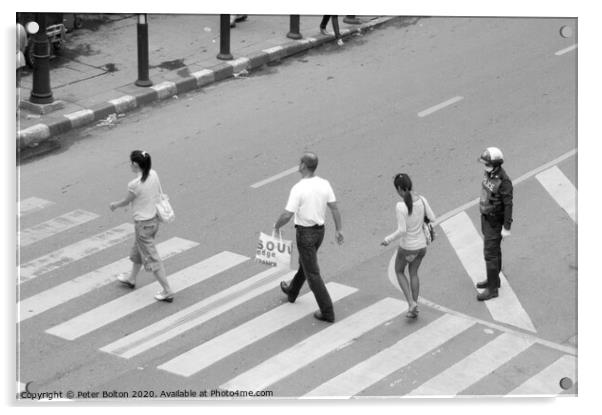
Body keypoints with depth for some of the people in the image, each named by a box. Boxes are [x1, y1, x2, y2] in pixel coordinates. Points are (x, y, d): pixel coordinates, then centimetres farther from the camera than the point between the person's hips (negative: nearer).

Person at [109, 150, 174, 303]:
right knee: (138, 250, 29)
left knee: (152, 258, 5)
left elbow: (126, 202, -9)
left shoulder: (134, 185, -27)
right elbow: (160, 195, 4)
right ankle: (131, 279, 49)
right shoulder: (154, 175, -7)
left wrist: (114, 205, 12)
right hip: (155, 219, 8)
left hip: (143, 224, -8)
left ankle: (167, 291, 11)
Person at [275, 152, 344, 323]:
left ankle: (327, 312, 1)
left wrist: (277, 225, -4)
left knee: (312, 273, 0)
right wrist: (339, 230, 7)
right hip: (320, 230, 7)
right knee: (305, 262, 29)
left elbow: (287, 215, -24)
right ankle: (292, 291, 53)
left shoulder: (298, 189, -24)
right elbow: (334, 208, -1)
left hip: (305, 233, -7)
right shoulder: (324, 184, -5)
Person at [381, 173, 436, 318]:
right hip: (421, 245, 5)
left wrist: (388, 239, -11)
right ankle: (413, 309, 30)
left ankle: (411, 302, 13)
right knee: (413, 272, 29)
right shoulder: (422, 199, -12)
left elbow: (402, 231, -28)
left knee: (399, 271, 26)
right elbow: (432, 218, -2)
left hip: (407, 247, -5)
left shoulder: (401, 206, -29)